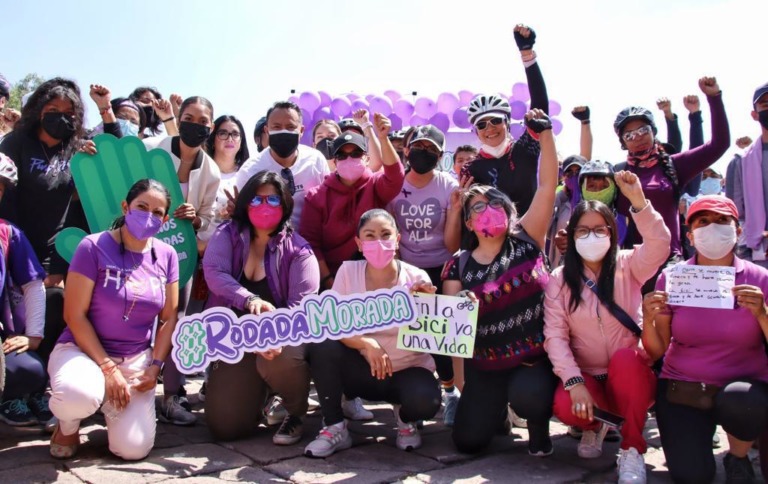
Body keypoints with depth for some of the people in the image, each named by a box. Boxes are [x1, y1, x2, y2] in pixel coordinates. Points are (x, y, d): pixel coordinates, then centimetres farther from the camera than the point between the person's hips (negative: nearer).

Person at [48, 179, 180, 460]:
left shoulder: (166, 255, 3)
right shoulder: (94, 247, -10)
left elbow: (169, 318, 6)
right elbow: (74, 316, -12)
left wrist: (155, 367, -6)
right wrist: (108, 368, -16)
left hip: (137, 361, 3)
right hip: (82, 350, -3)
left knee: (133, 450, -14)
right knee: (80, 395, -39)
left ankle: (111, 405, 22)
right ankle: (69, 423, 1)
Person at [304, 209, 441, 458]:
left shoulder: (416, 278, -13)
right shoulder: (348, 271, -9)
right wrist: (367, 344, -30)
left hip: (407, 370, -1)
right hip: (363, 369, 1)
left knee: (425, 401, -33)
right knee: (320, 345, -26)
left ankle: (405, 418, 7)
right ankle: (335, 429, -9)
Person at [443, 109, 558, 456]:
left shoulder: (525, 241, -2)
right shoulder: (458, 266, 1)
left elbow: (547, 186, -11)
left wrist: (545, 133, -19)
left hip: (537, 356, -2)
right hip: (485, 364, 3)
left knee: (527, 396, -34)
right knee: (468, 442, -2)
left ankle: (538, 424, 4)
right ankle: (497, 407, 32)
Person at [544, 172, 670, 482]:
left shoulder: (628, 266, -1)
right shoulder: (559, 279, -2)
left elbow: (659, 245, -23)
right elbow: (555, 336, -10)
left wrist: (638, 201, -38)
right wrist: (575, 382, -23)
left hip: (631, 374, 0)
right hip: (586, 376, 1)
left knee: (624, 357, -35)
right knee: (565, 407, -31)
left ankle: (632, 450, -16)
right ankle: (594, 424, 10)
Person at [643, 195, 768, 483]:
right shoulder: (671, 279, -2)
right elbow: (655, 353, -3)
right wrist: (649, 319, -22)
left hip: (744, 389, 0)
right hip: (682, 392, 0)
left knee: (737, 401, -35)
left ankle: (738, 458, 0)